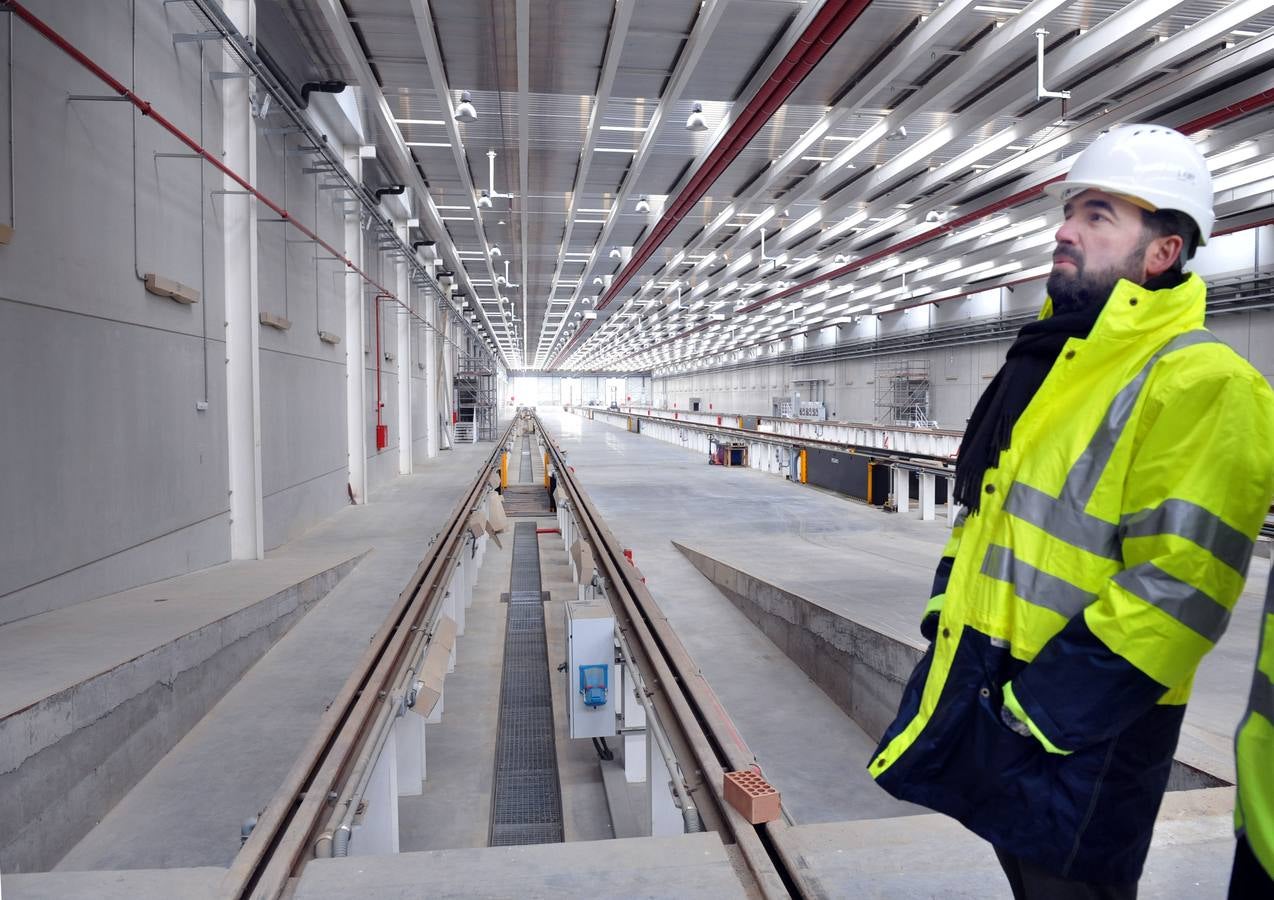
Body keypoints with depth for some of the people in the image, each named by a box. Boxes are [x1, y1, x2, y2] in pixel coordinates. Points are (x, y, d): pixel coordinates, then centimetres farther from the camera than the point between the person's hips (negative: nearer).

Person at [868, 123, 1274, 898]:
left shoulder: (1197, 385, -19)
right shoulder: (1052, 365, 10)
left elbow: (1172, 593, -25)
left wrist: (1036, 712, -21)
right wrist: (945, 616, 9)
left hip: (1076, 738, -8)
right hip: (984, 690, 8)